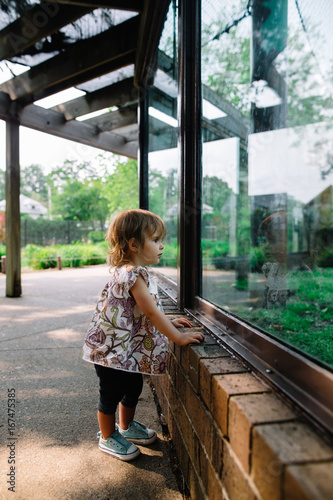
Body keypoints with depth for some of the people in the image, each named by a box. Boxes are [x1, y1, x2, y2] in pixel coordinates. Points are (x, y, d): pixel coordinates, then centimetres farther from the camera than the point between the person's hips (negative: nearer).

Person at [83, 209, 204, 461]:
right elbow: (151, 311, -30)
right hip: (113, 348, -10)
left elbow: (148, 310, 14)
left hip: (129, 348, 10)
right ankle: (108, 437, 34)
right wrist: (178, 337, -24)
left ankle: (126, 427, 47)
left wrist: (169, 322, 7)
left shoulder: (136, 272, 4)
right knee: (111, 393, 11)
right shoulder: (133, 275, -28)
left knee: (133, 387, 23)